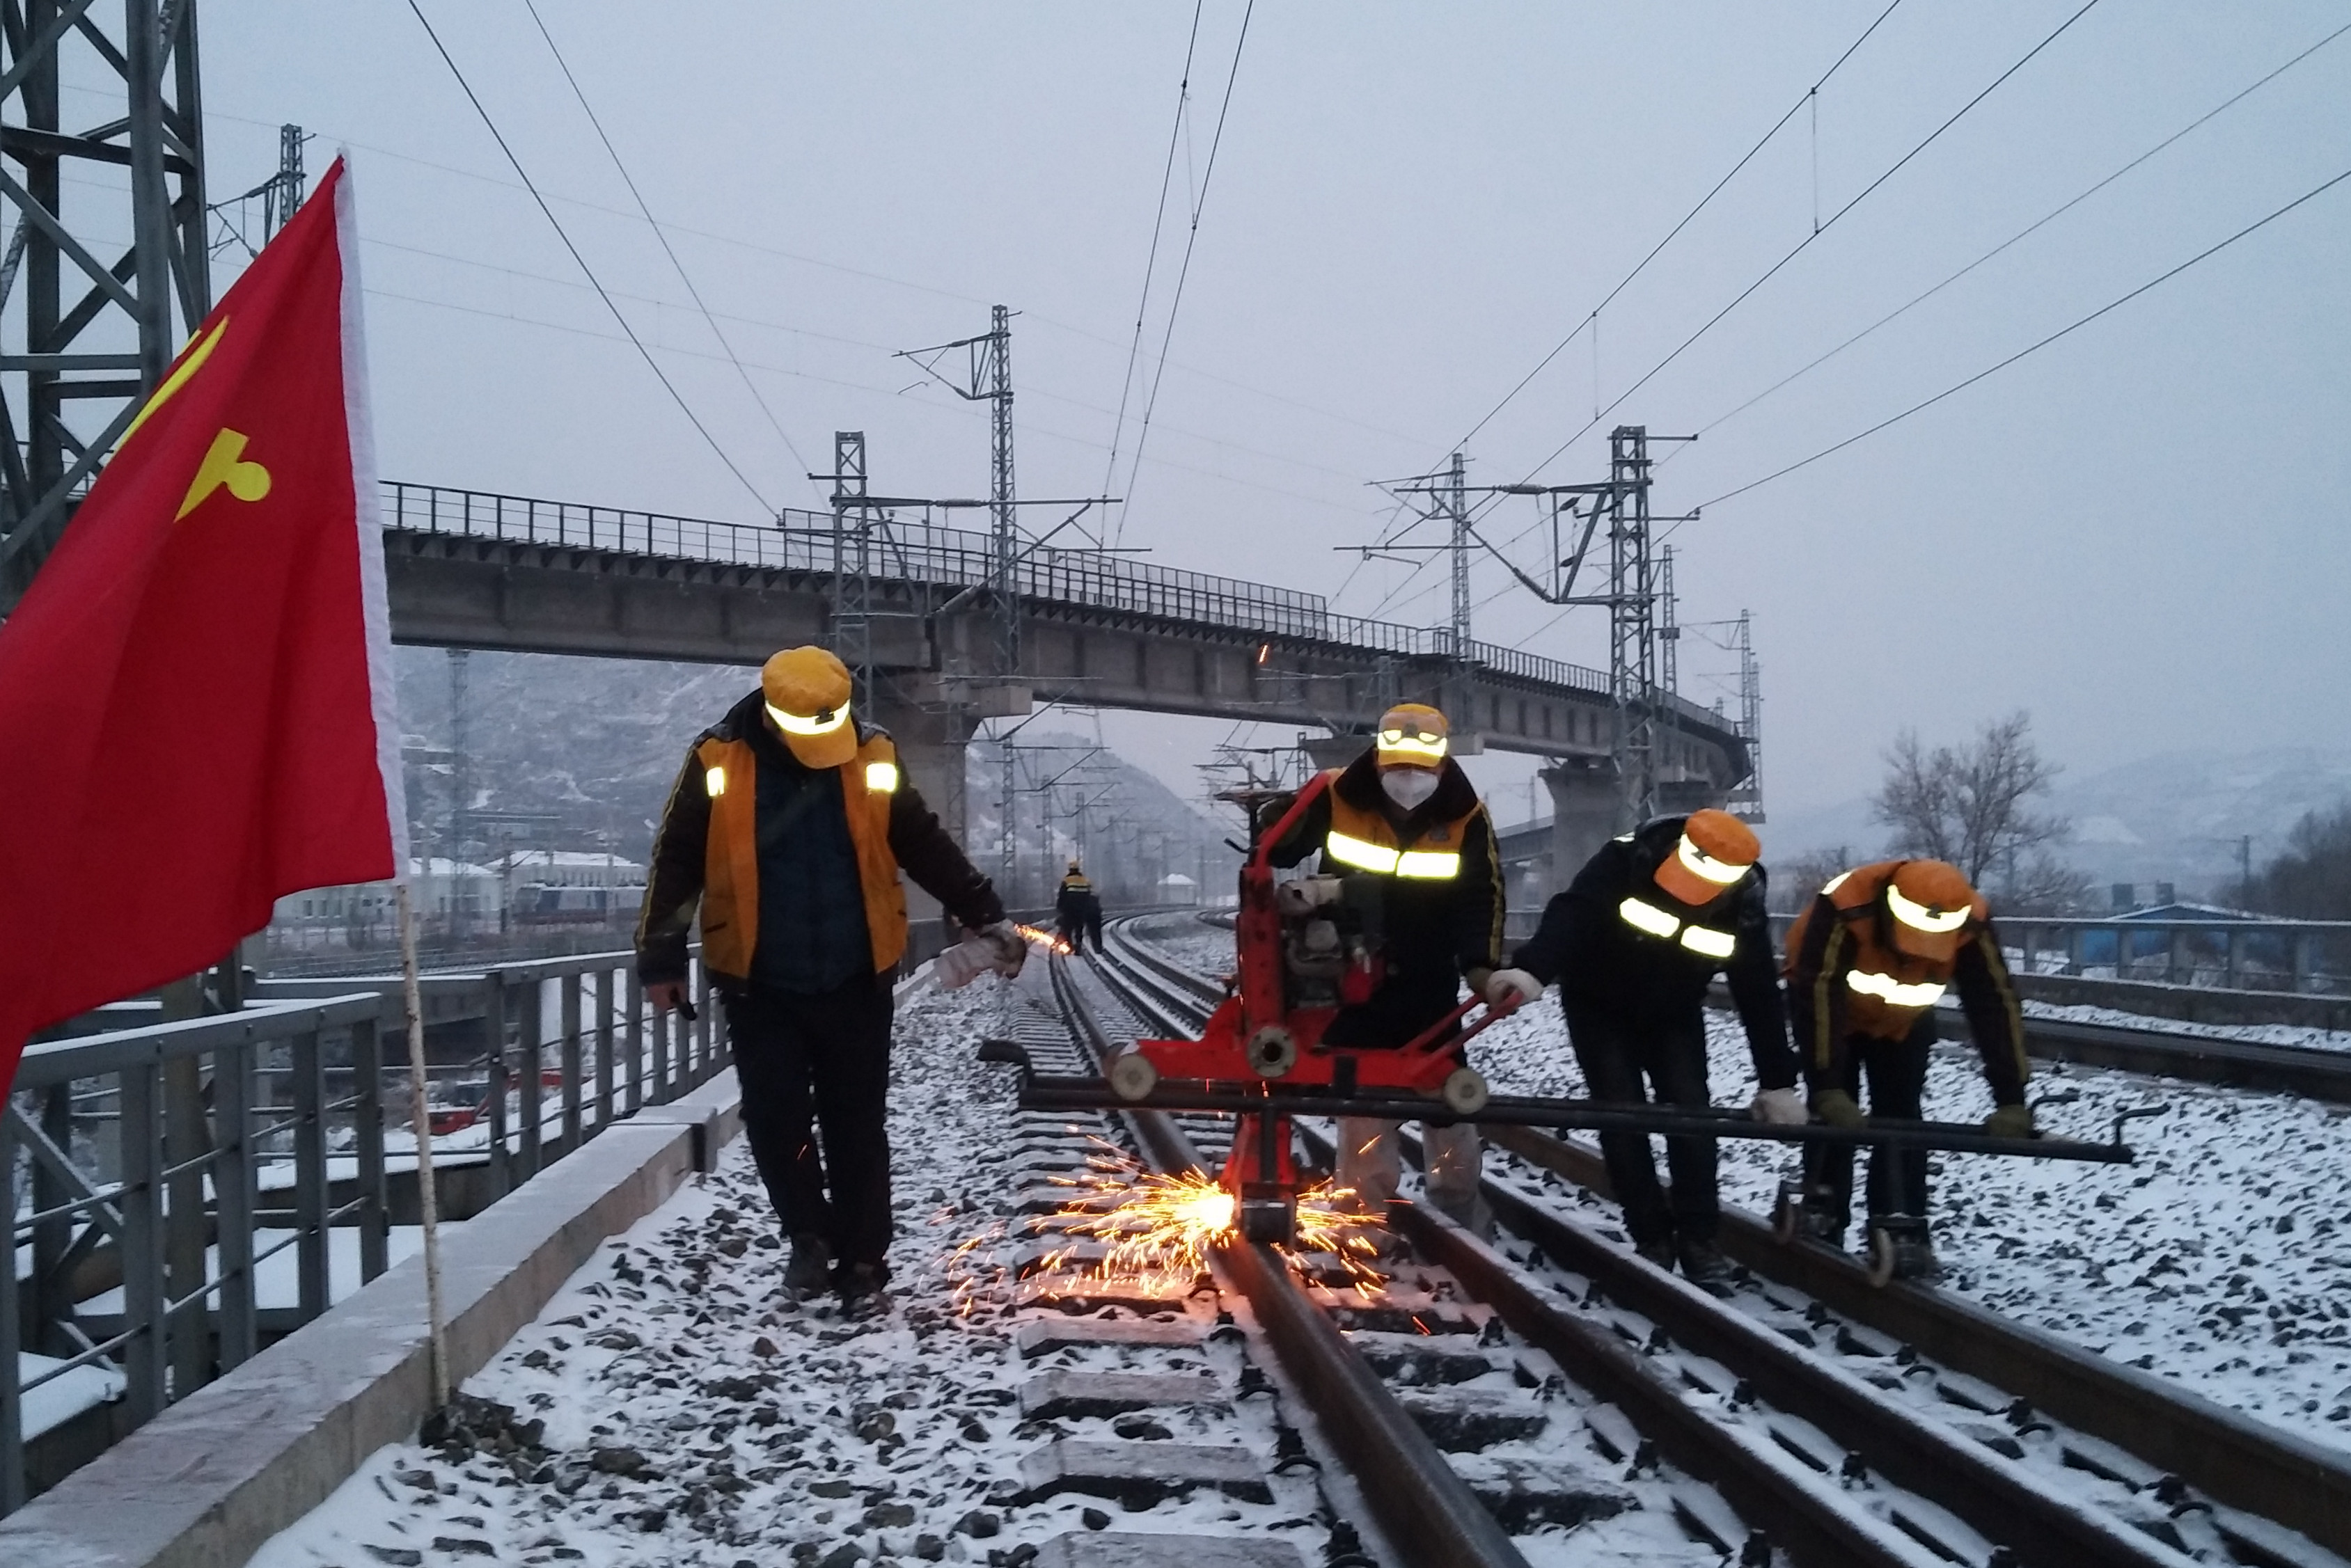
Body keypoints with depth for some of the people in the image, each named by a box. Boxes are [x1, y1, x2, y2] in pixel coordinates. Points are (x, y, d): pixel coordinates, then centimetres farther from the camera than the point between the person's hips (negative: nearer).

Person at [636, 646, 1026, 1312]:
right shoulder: (719, 761, -9)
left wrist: (987, 918, 5)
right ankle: (811, 1236, 21)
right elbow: (676, 862, -1)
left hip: (855, 980, 1)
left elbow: (927, 848, 7)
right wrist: (661, 958, 0)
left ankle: (862, 1260, 16)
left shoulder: (872, 758, -4)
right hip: (759, 983, -1)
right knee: (775, 1119, -2)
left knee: (857, 1125, 5)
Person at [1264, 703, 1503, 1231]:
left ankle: (1462, 1215, 25)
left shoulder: (1466, 816, -10)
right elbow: (1273, 847, 2)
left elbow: (1481, 897, -11)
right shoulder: (1336, 797, -13)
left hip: (1429, 987, 1)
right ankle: (1367, 1215, 17)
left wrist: (1479, 964, -25)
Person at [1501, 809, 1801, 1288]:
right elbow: (1571, 914, -46)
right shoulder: (1627, 860, -32)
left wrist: (1777, 1083, -14)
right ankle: (1652, 1238, 1)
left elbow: (1760, 997, -15)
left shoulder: (1743, 907, -22)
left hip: (1675, 1016, 2)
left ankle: (1699, 1239, 2)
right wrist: (1532, 969, -65)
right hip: (1600, 1008, -2)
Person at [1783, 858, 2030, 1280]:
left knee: (1900, 1117, -6)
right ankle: (1821, 1223, 3)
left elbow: (1996, 1006, -31)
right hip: (1827, 1003, -3)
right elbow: (1819, 996, -44)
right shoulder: (1845, 909, -43)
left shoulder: (1971, 923, -33)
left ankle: (1902, 1233, -2)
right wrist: (1827, 1088, -50)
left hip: (1904, 1018, 3)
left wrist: (2010, 1100, -36)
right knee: (1835, 1111, -10)